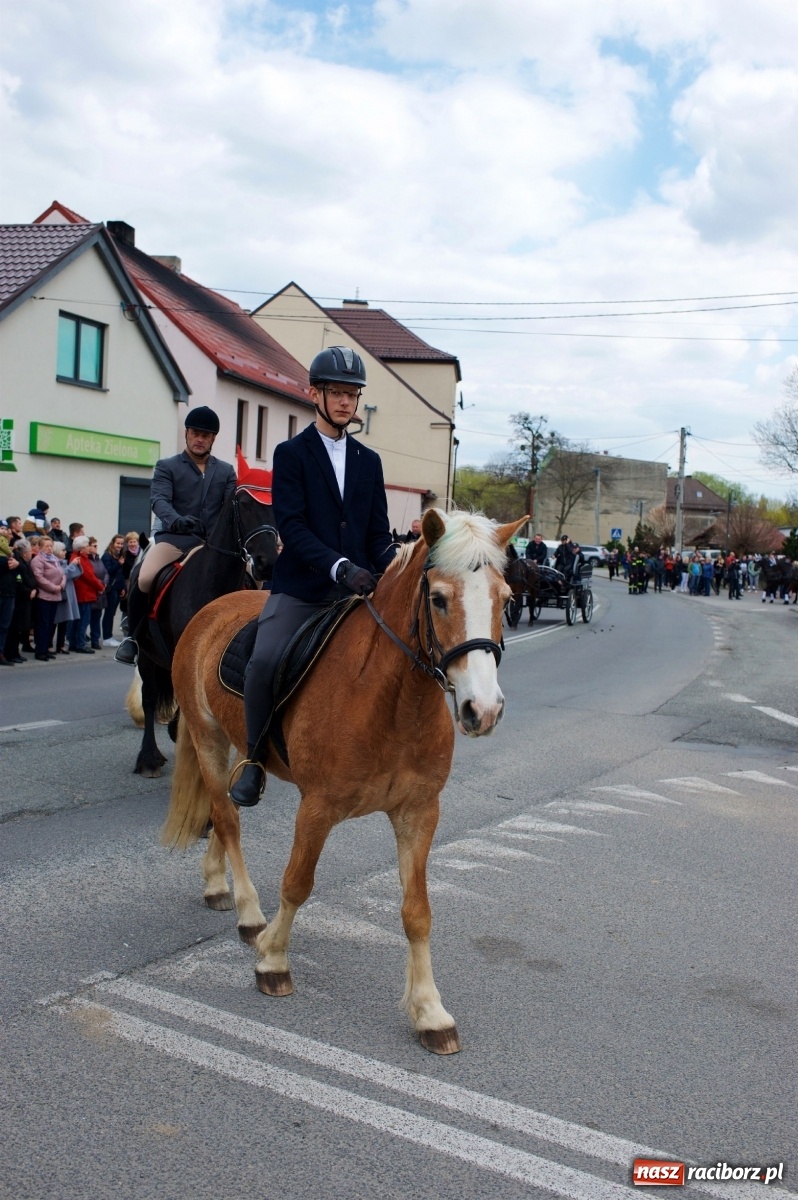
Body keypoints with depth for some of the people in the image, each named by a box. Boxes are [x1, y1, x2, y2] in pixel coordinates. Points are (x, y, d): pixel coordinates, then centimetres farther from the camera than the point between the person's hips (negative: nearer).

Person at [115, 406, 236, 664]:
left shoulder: (226, 471, 18)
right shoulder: (167, 466, 10)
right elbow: (159, 500, -7)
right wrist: (176, 519, -30)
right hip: (176, 538, -3)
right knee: (144, 579, -27)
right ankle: (133, 635, -2)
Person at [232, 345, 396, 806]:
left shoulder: (369, 461, 15)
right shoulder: (292, 453, 3)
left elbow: (379, 531, 12)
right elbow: (291, 526, -10)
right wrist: (339, 566, -25)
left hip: (356, 589, 4)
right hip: (300, 588, -4)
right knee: (264, 660, -24)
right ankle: (255, 758, -5)